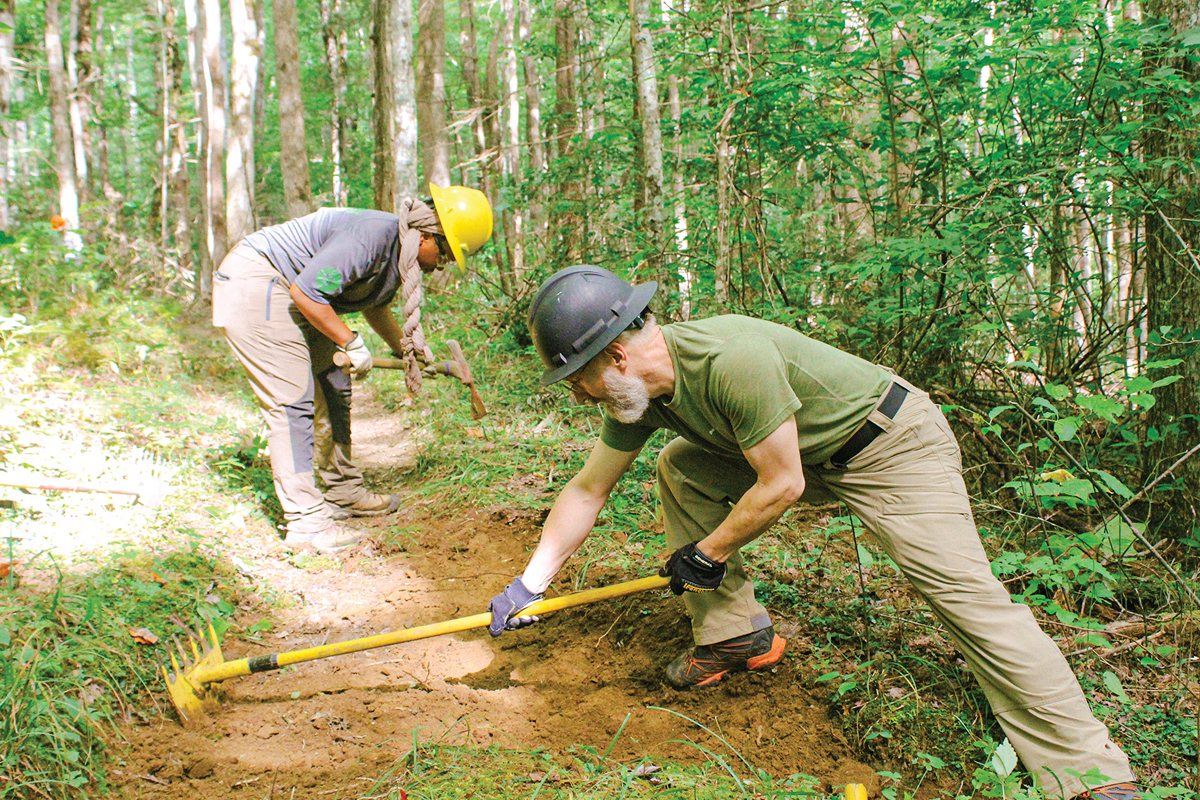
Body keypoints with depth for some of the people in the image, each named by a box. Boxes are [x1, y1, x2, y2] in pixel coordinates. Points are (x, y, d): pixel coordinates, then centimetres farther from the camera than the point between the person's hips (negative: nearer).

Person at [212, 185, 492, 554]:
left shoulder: (396, 251, 6)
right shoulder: (372, 235, -27)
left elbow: (375, 306, 25)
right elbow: (305, 292, -29)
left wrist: (406, 345, 16)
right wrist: (352, 343, -20)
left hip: (281, 295, 11)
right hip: (252, 285, -11)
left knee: (333, 388, 13)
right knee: (292, 401, -14)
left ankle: (343, 493, 26)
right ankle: (305, 520, -12)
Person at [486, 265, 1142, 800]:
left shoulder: (732, 359, -34)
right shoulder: (639, 392, -6)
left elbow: (781, 486, -26)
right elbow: (587, 490, 5)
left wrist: (708, 555, -12)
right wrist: (529, 584, 4)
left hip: (894, 445, -8)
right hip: (808, 454, 9)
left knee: (962, 591, -21)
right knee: (680, 469, 1)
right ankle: (734, 634, 9)